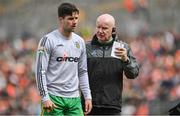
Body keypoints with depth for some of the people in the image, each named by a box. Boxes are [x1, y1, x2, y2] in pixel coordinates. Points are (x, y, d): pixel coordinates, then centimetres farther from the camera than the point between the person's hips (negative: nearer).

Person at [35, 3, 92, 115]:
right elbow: (41, 71, -8)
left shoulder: (80, 42, 13)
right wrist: (45, 98, -14)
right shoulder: (48, 40, -5)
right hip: (54, 98, -5)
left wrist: (88, 96, 10)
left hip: (74, 99, 5)